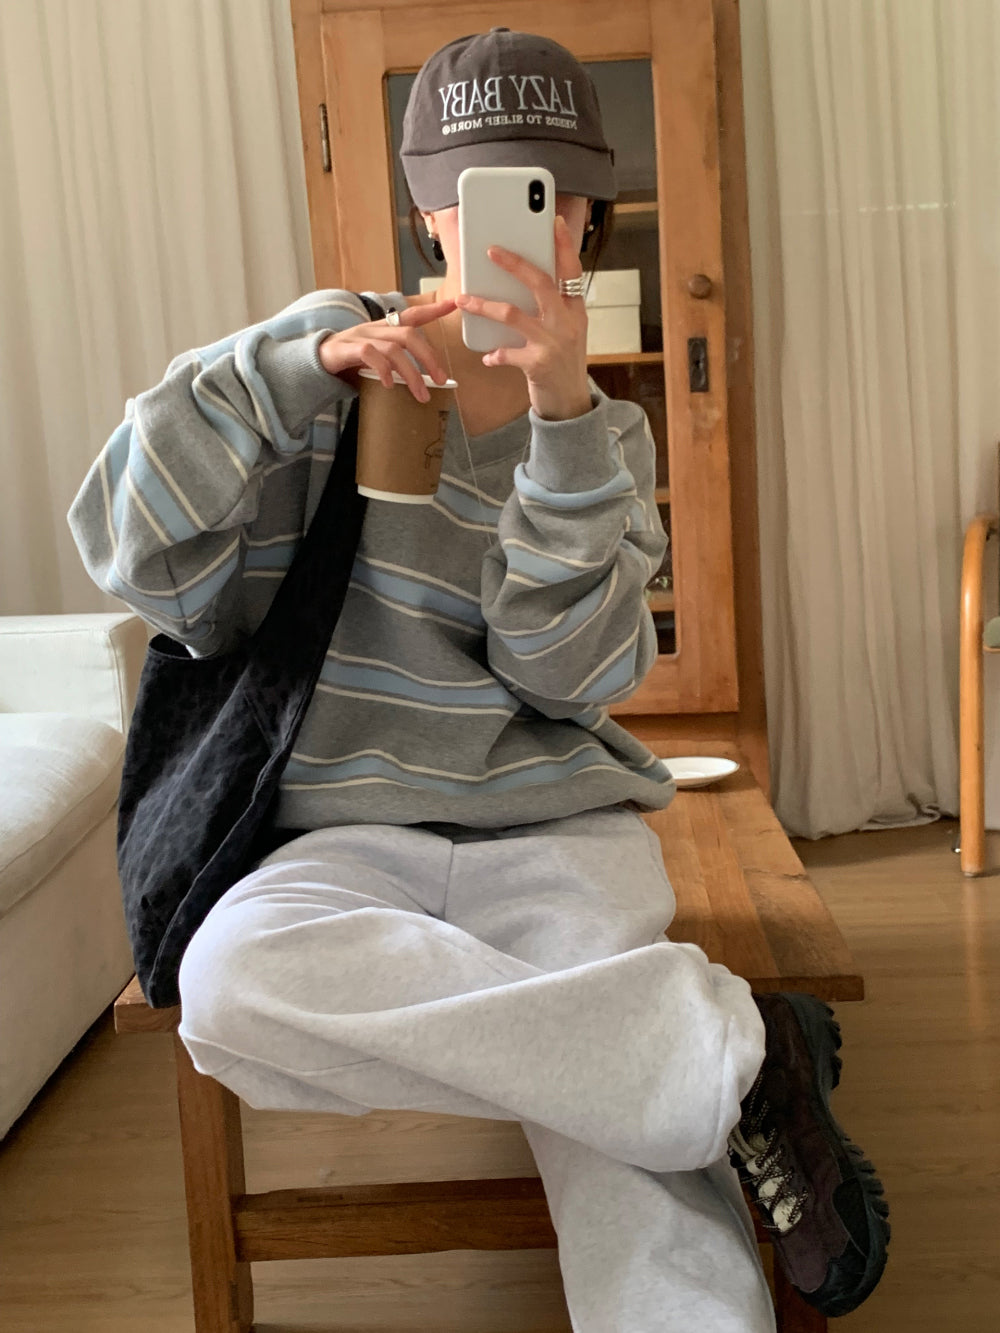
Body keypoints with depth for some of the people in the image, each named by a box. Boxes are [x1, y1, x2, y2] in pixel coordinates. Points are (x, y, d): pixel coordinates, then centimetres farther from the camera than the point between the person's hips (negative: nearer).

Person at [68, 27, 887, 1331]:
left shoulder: (607, 429, 11)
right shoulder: (336, 359, 6)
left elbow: (566, 675, -6)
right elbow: (146, 558, -5)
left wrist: (562, 411, -16)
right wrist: (301, 365, -15)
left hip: (560, 825, 0)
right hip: (357, 829, 0)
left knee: (640, 1186, -29)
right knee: (234, 986, -36)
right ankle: (741, 1049, -27)